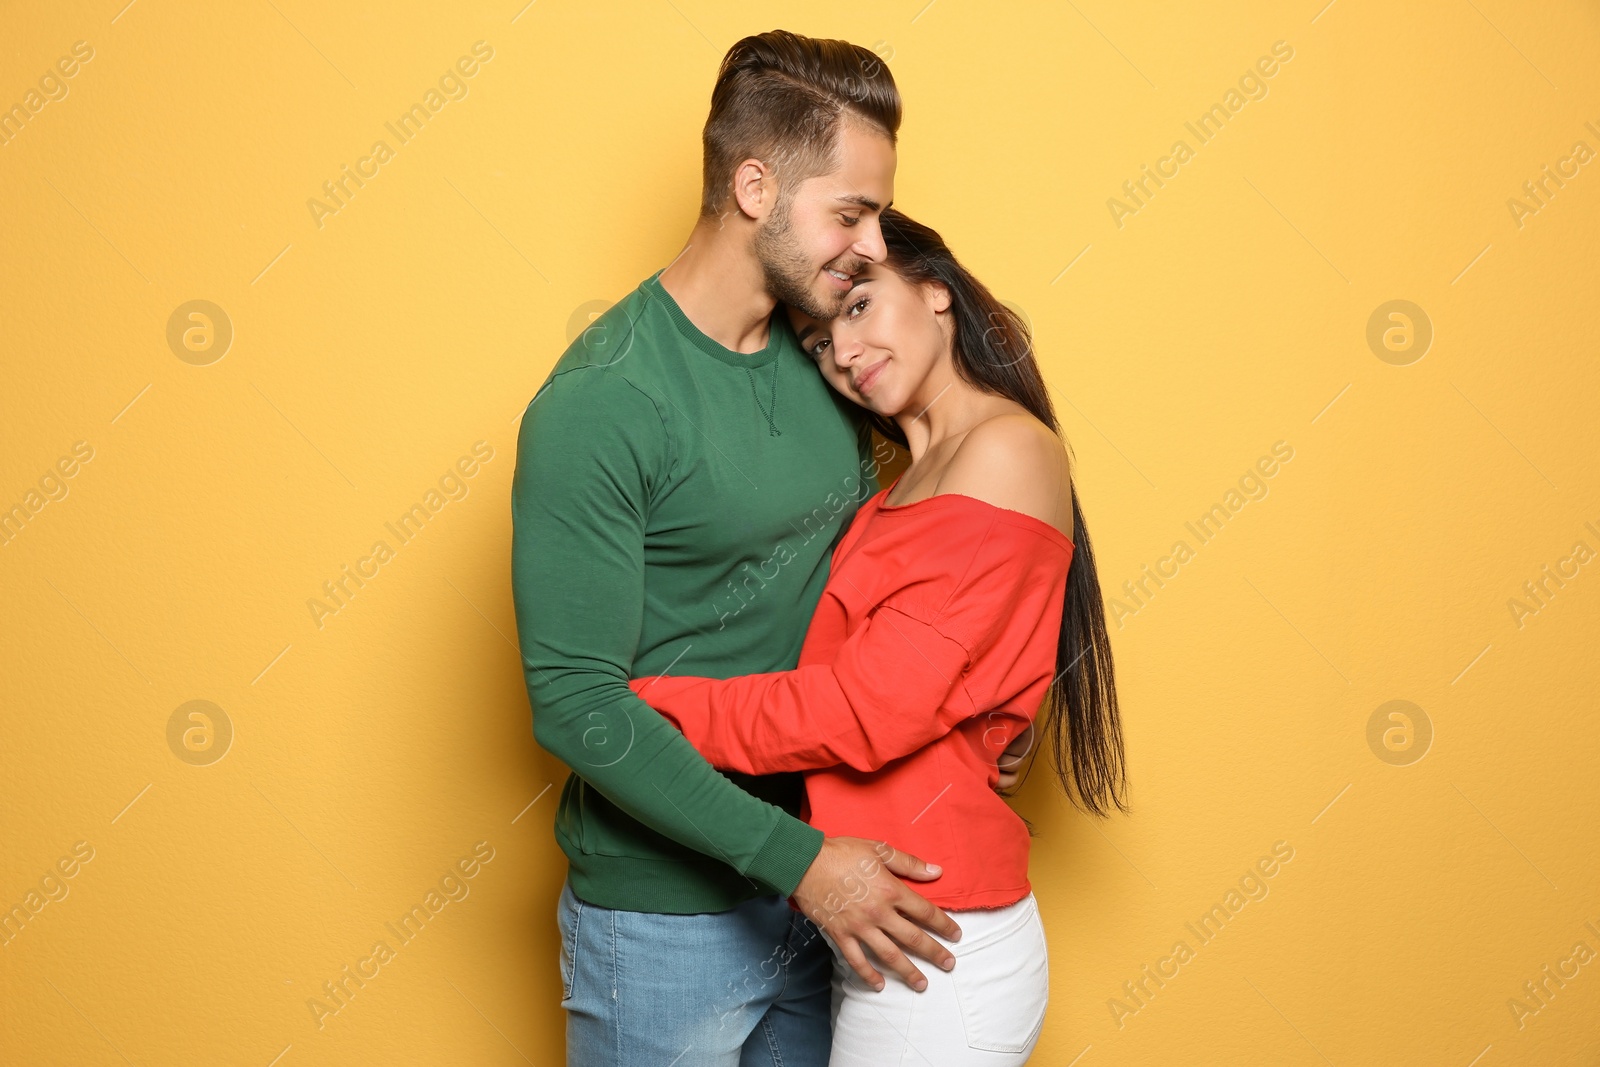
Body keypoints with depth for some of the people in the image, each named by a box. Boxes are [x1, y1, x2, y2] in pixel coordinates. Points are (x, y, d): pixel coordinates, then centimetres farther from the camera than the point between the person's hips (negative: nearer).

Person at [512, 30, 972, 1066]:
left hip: (820, 879, 7)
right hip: (667, 919, -6)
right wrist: (796, 860, -22)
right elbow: (577, 704, -21)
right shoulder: (599, 405, -20)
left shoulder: (826, 359, 2)